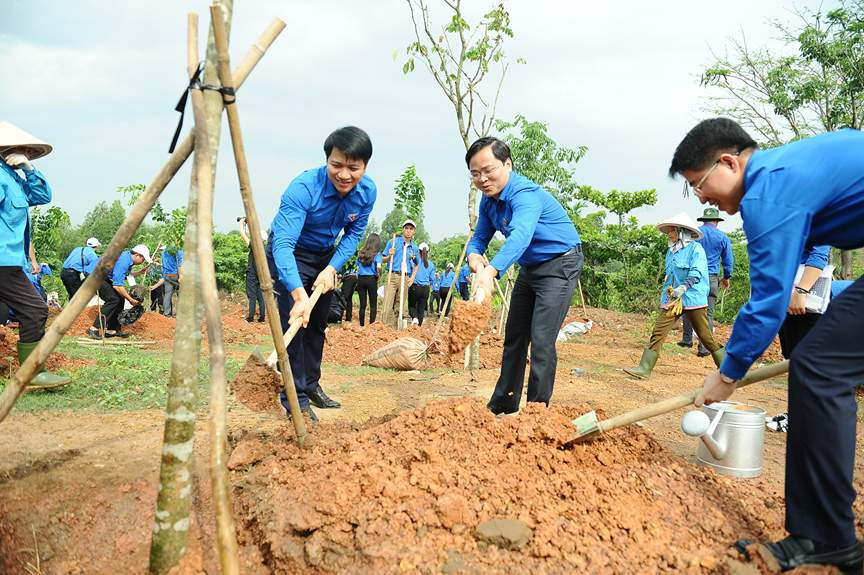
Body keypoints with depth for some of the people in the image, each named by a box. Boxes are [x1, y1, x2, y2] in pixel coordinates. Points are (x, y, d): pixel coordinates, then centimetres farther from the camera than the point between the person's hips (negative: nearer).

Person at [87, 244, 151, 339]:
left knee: (120, 300, 5)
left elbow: (125, 274, 20)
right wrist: (130, 299, -23)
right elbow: (117, 286, -29)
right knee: (113, 299, -21)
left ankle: (111, 329, 11)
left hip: (106, 279, 11)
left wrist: (139, 272, 5)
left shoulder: (128, 257, 3)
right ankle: (94, 329, -21)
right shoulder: (123, 262, -28)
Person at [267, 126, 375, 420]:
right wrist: (299, 295, -56)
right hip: (289, 254, -5)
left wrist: (331, 269, -22)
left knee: (317, 324, 15)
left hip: (325, 256, 6)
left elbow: (354, 234, -7)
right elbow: (283, 244, -44)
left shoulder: (367, 191, -20)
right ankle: (294, 398, -6)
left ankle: (311, 385, 32)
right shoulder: (303, 188, -37)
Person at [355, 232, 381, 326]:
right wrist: (378, 274, -1)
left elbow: (357, 268, 11)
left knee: (362, 304, 9)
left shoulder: (360, 254, 9)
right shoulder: (377, 254, -5)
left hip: (361, 279, 4)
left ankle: (362, 325, 12)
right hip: (371, 280, -4)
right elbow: (379, 267, -19)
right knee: (373, 305, 4)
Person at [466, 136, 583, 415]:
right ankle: (503, 405, 25)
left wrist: (491, 271, -66)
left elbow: (521, 235, -50)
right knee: (514, 336, 13)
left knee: (541, 342, -15)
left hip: (559, 266, -9)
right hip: (530, 267, 9)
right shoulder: (489, 199, -3)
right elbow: (479, 237, 1)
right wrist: (474, 256, -24)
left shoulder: (525, 195, -31)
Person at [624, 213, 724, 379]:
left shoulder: (695, 248, -5)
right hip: (671, 299, 6)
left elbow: (696, 273, -17)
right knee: (658, 332, -6)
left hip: (693, 298, -6)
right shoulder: (671, 252, 16)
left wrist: (683, 287, -29)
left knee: (705, 335, 3)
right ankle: (645, 368, -8)